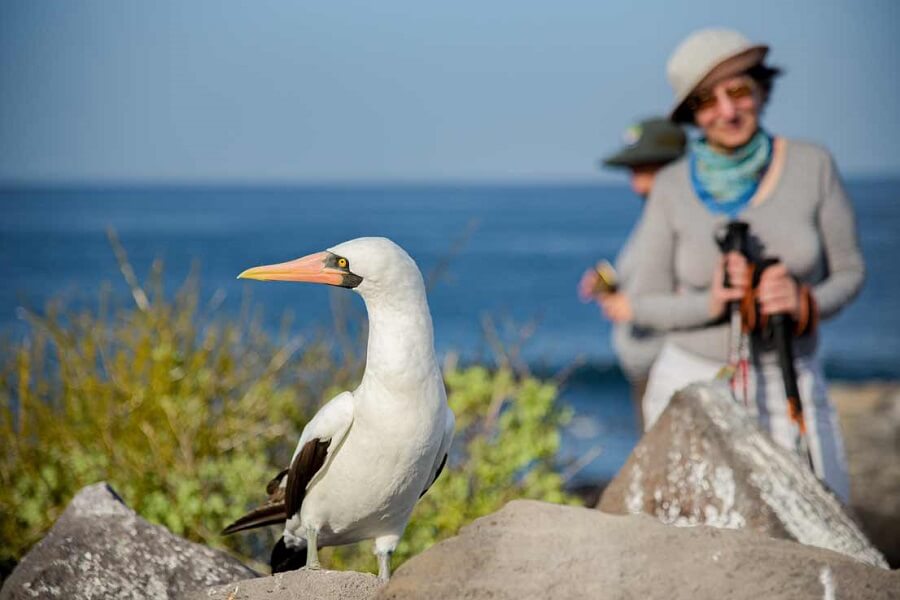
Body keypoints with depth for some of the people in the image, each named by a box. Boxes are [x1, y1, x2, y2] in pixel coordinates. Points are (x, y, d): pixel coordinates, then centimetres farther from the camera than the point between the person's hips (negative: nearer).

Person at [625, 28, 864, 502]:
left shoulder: (812, 166, -3)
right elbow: (645, 304, 1)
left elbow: (848, 271, 5)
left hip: (791, 388, 1)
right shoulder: (672, 188, -3)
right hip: (693, 384, 0)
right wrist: (710, 303, -18)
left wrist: (804, 303, -16)